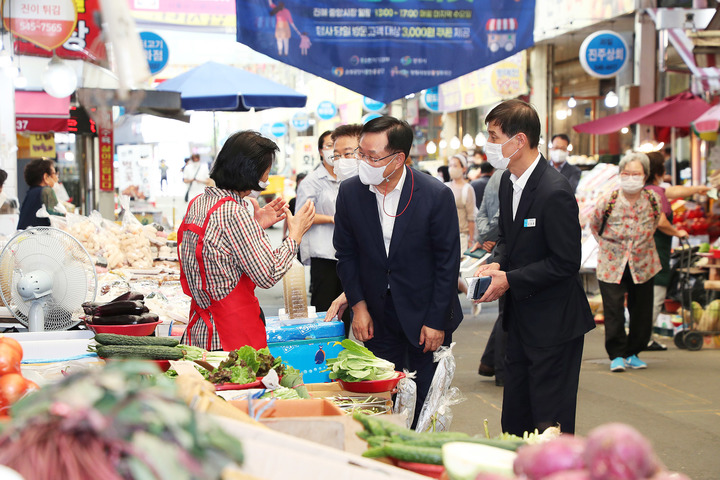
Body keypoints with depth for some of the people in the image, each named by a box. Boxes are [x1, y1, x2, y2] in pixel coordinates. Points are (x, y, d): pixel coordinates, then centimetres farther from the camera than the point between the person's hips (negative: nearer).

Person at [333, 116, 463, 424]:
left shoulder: (437, 196, -15)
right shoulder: (350, 193, -5)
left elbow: (448, 262, -9)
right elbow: (345, 253, 6)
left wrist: (436, 321, -9)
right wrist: (358, 305, 0)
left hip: (426, 317, -3)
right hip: (376, 316, 3)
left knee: (426, 406, 4)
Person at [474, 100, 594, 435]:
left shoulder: (555, 192, -23)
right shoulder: (508, 181, 5)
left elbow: (565, 263, -21)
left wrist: (510, 280, -19)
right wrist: (496, 263, -2)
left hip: (554, 325, -9)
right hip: (521, 318, 9)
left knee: (550, 424, 0)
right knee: (514, 418, 17)